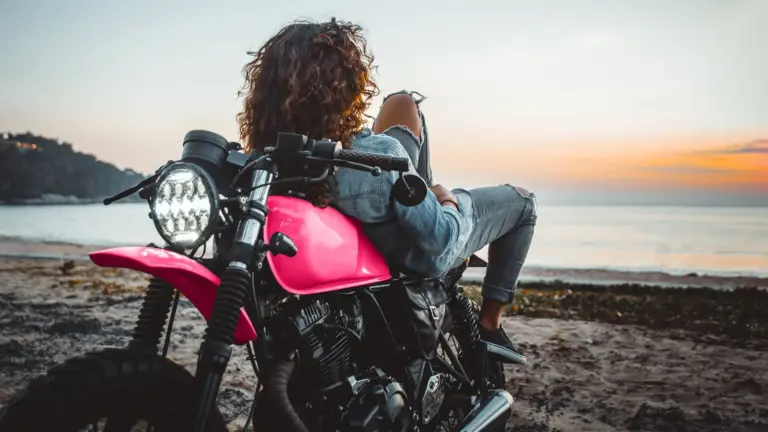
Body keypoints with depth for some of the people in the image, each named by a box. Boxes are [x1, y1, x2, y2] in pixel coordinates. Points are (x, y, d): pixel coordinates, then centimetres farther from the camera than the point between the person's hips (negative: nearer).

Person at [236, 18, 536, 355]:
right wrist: (453, 202, -10)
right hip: (417, 253, -6)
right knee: (522, 202, 19)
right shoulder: (378, 155, -42)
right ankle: (489, 324, 25)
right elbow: (439, 239, -32)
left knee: (402, 103, 13)